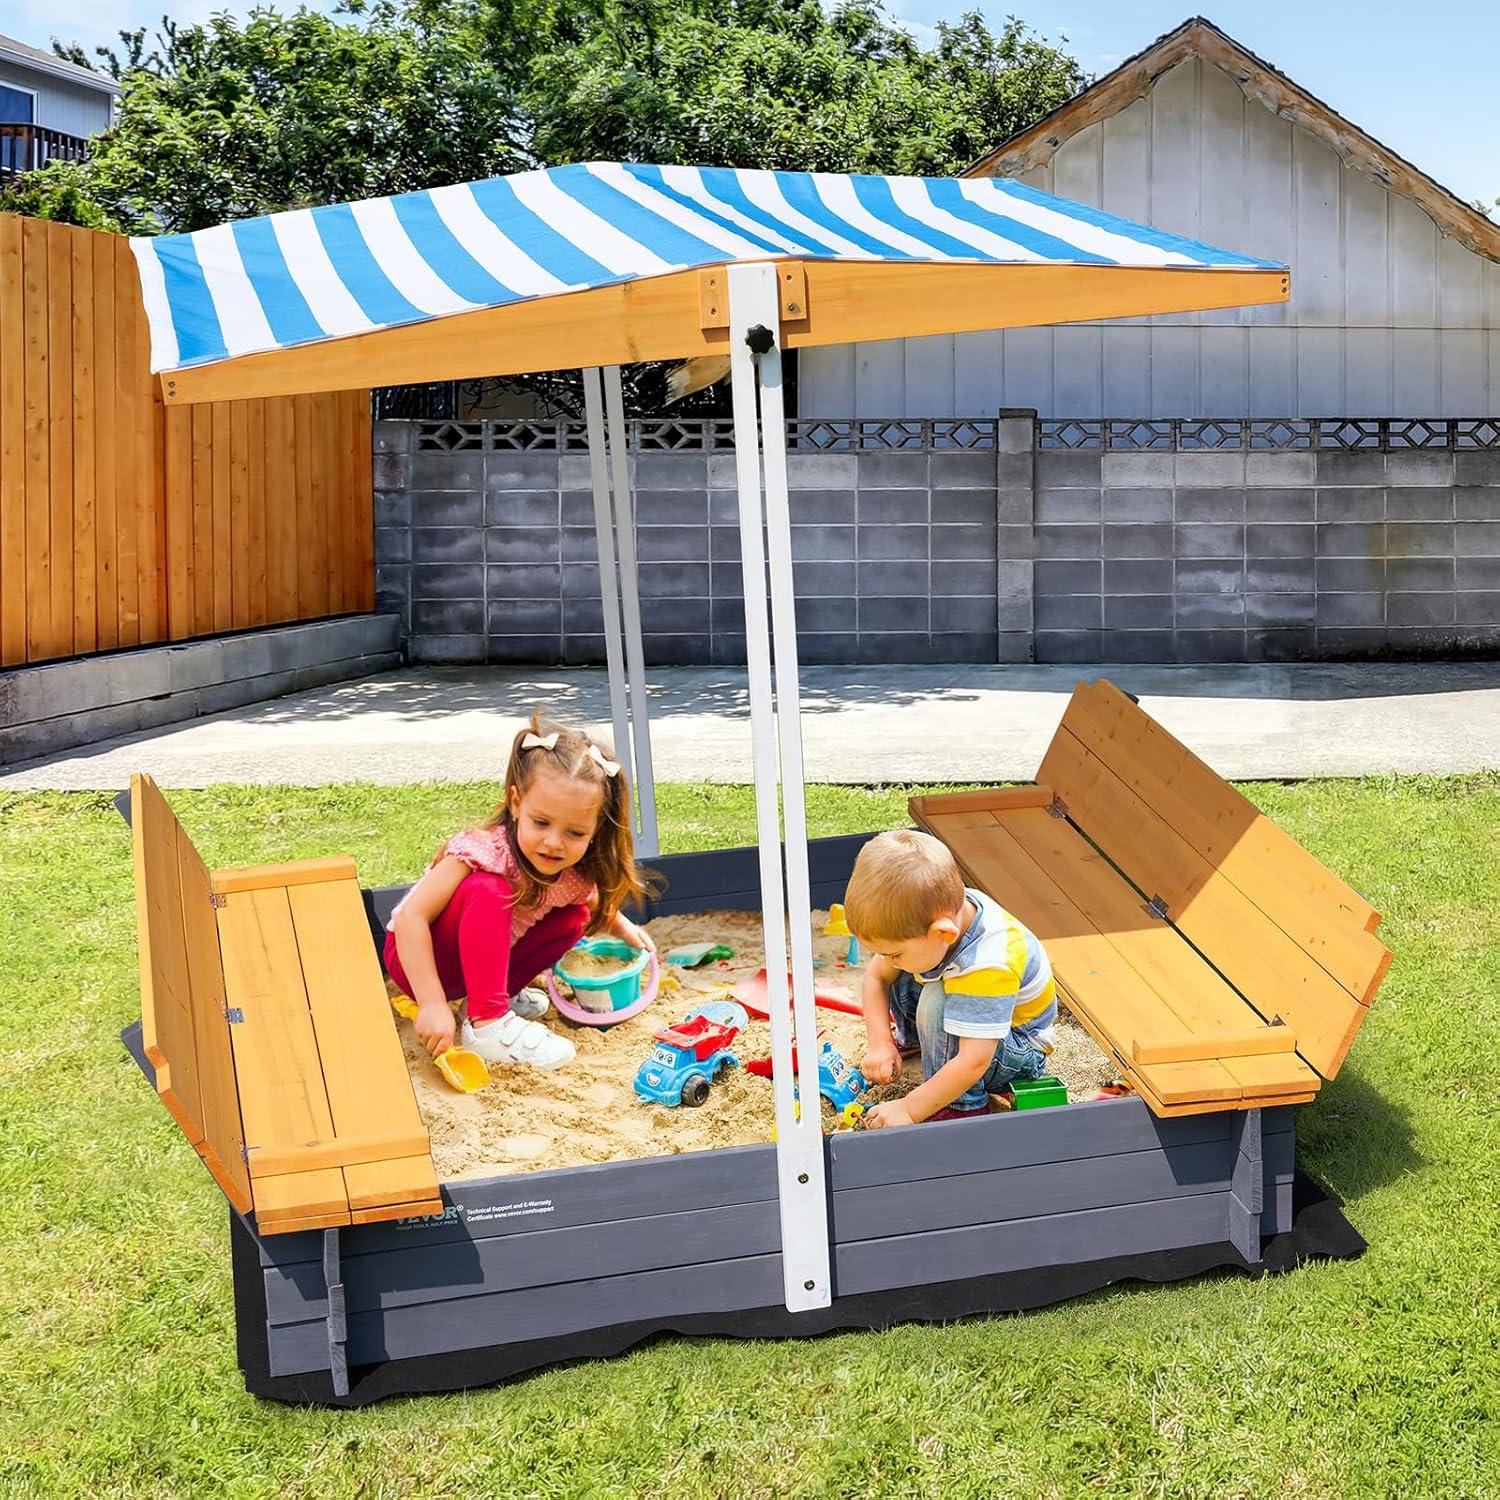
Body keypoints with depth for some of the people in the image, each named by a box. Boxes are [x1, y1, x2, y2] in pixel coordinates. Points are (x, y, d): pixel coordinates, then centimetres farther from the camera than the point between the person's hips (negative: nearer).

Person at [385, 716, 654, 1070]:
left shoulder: (576, 874, -12)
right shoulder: (487, 852, -33)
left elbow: (593, 904, 17)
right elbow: (412, 917, -35)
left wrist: (624, 928, 0)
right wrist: (432, 1004, -39)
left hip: (481, 961, 7)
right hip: (416, 956, -7)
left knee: (573, 918, -3)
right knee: (488, 890, -32)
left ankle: (502, 992, 3)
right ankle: (487, 1023, -30)